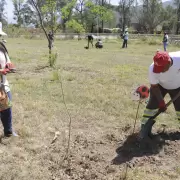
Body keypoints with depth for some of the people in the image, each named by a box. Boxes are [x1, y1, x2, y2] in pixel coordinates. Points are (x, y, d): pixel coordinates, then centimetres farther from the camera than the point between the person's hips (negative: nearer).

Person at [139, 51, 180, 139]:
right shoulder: (153, 69, -36)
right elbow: (154, 86, -22)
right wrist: (161, 102, -23)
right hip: (160, 86, -1)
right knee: (153, 104, -10)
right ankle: (145, 129, 2)